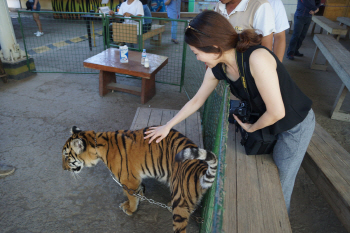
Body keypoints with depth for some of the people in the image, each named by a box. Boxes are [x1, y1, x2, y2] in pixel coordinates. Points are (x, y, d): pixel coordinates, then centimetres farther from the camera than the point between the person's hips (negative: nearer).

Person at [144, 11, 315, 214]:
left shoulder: (257, 58, -36)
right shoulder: (217, 70, -12)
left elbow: (276, 112, -30)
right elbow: (196, 101, 2)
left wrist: (252, 128, -10)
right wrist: (167, 126, 8)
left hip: (296, 125, -6)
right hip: (269, 121, 6)